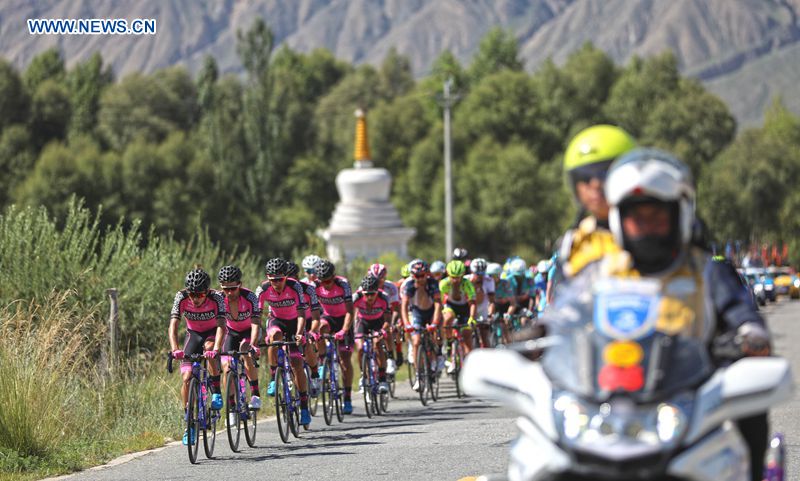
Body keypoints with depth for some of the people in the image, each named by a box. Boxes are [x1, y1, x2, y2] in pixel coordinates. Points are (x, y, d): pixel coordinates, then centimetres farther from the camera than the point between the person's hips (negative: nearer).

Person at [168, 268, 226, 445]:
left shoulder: (216, 299, -30)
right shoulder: (181, 298, -25)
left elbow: (221, 325, -39)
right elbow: (173, 325, -32)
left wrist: (216, 349, -56)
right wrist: (175, 349, -49)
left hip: (212, 333, -2)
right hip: (193, 334, 2)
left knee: (209, 348, -37)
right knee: (187, 378, -11)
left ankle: (216, 392, -21)